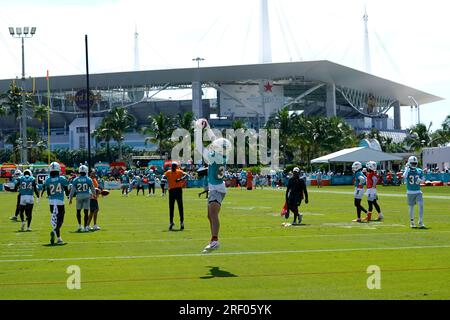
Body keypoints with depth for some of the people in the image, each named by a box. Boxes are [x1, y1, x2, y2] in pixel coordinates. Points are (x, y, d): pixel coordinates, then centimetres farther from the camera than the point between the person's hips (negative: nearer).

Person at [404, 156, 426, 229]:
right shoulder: (407, 170, -4)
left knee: (421, 205, -11)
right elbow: (404, 176, -25)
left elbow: (422, 180, 13)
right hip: (410, 192, -2)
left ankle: (420, 222, -7)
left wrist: (420, 180, -9)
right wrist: (407, 168, -26)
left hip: (418, 192, 2)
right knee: (411, 207, 6)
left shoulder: (419, 171, 5)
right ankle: (412, 222, 19)